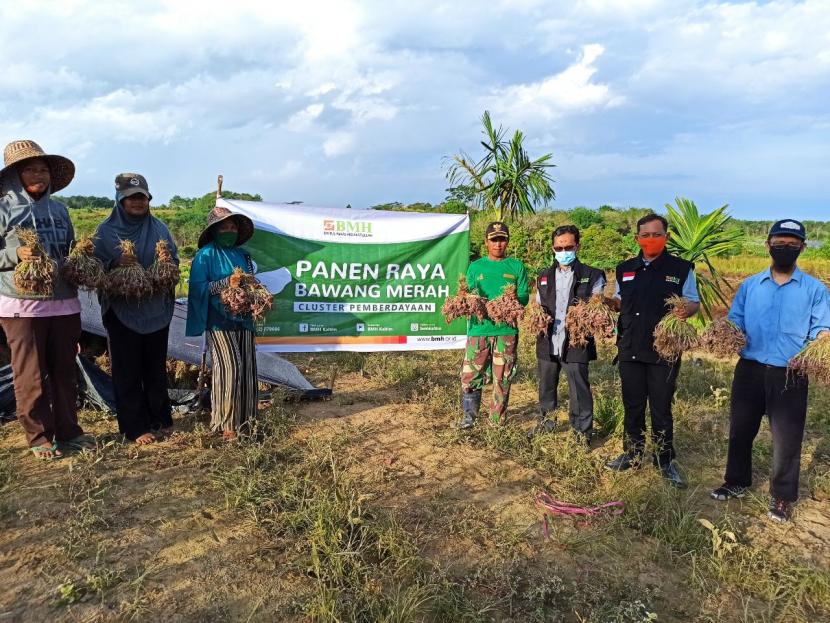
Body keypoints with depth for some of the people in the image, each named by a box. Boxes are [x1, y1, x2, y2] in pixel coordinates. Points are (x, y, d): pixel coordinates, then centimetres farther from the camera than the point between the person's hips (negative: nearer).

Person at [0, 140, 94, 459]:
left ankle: (68, 431, 23)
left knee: (64, 371, 11)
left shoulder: (59, 209, 13)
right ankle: (39, 438, 15)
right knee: (31, 375, 2)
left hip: (64, 303, 5)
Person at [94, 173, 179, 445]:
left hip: (156, 310, 2)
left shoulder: (159, 228, 5)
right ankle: (135, 427, 11)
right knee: (128, 371, 2)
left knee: (156, 367, 11)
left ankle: (159, 419, 26)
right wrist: (116, 263, -21)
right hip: (121, 311, -2)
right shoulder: (106, 231, 0)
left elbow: (174, 262, 8)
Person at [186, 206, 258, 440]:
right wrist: (226, 283, -19)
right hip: (219, 321, -6)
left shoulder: (242, 255, 16)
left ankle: (245, 420, 15)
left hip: (243, 319, 6)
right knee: (229, 367, -12)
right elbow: (197, 289, -9)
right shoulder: (206, 255, -2)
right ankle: (226, 423, 0)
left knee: (248, 368, 3)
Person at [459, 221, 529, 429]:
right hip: (479, 328, 0)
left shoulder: (516, 267, 8)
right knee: (470, 375, -3)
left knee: (502, 378, 5)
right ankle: (469, 416, 14)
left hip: (506, 329, 0)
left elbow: (524, 296, 4)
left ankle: (497, 421, 18)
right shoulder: (476, 267, 9)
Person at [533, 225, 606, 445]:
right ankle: (546, 422, 34)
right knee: (546, 386, 16)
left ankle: (583, 433, 13)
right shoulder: (544, 277, 12)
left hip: (576, 344, -4)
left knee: (579, 390, 0)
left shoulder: (592, 276, 0)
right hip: (547, 343, 4)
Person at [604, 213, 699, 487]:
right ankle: (632, 454, 28)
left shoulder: (681, 268, -2)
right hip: (630, 350, 4)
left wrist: (686, 310, -22)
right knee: (632, 405, 13)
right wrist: (607, 301, -4)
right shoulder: (625, 269, 9)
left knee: (661, 408, 5)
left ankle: (665, 460, 21)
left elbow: (694, 302, 1)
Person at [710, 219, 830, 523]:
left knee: (786, 437, 5)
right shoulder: (749, 286, 8)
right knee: (741, 429, 13)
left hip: (790, 375, -2)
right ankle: (737, 482, 32)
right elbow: (734, 324, 8)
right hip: (750, 370, 2)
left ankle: (782, 497, 22)